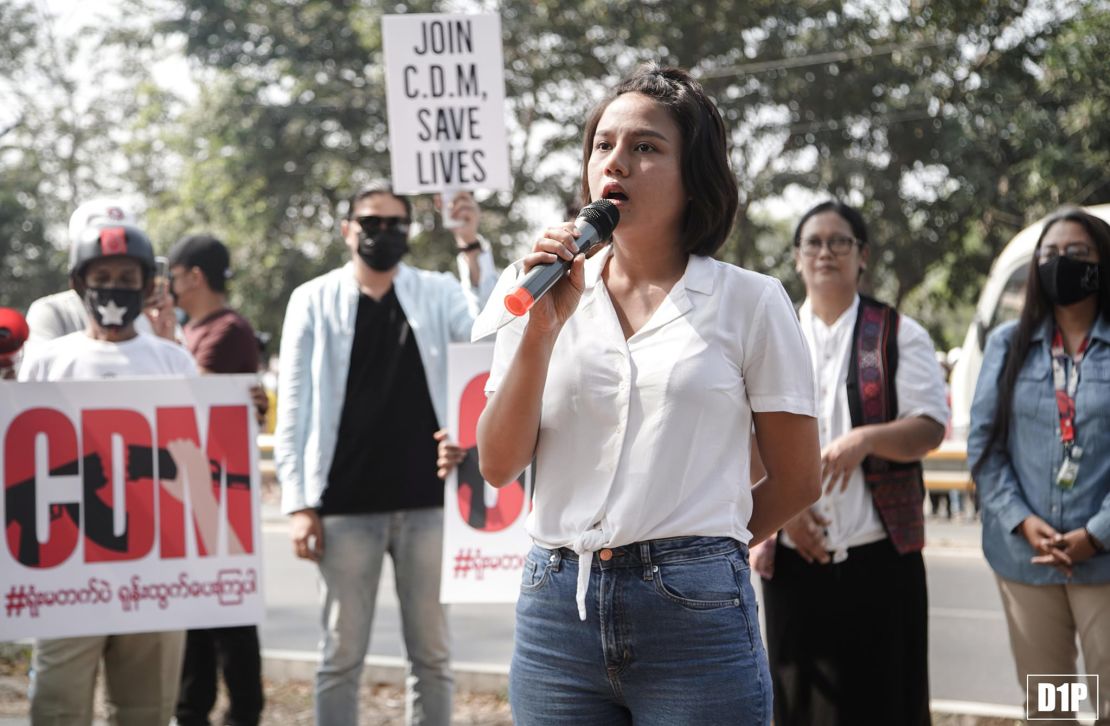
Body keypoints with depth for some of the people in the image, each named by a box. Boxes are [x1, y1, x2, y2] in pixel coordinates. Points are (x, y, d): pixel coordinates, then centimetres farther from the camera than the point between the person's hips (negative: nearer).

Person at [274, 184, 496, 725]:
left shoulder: (436, 293, 6)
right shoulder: (314, 301, 4)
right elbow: (294, 410, 2)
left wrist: (471, 249, -19)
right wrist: (299, 503, -5)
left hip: (425, 502, 1)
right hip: (345, 507, -1)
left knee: (432, 655, 7)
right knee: (342, 655, 4)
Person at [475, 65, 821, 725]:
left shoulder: (750, 301, 0)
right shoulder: (549, 298, 8)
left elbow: (797, 481, 5)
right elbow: (500, 466, 0)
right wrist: (541, 330, -9)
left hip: (694, 617, -2)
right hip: (558, 611, 3)